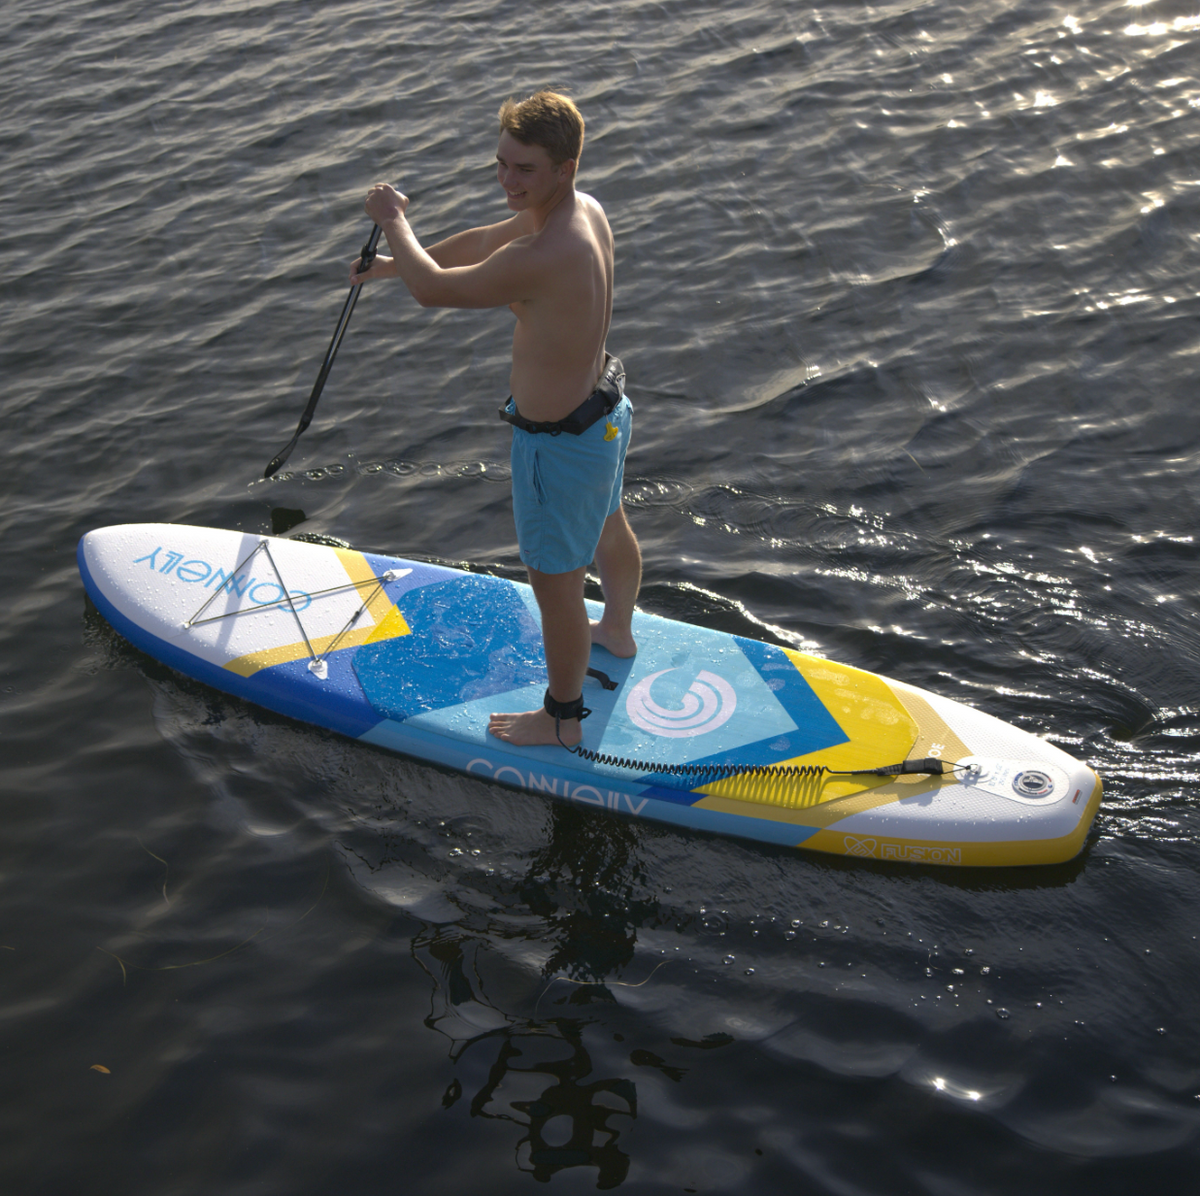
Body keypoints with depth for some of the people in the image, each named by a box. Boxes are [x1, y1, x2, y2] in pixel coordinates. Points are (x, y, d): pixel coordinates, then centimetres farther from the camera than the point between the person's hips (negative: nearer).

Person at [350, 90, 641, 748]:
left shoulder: (540, 259, -36)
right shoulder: (584, 209, -5)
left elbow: (431, 289, -22)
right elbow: (482, 242, 10)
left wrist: (393, 222, -3)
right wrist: (392, 264, 20)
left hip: (560, 442, -9)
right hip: (605, 408, 10)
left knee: (555, 583, 10)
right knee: (607, 526, 33)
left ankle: (562, 719, 31)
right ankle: (617, 630, 62)